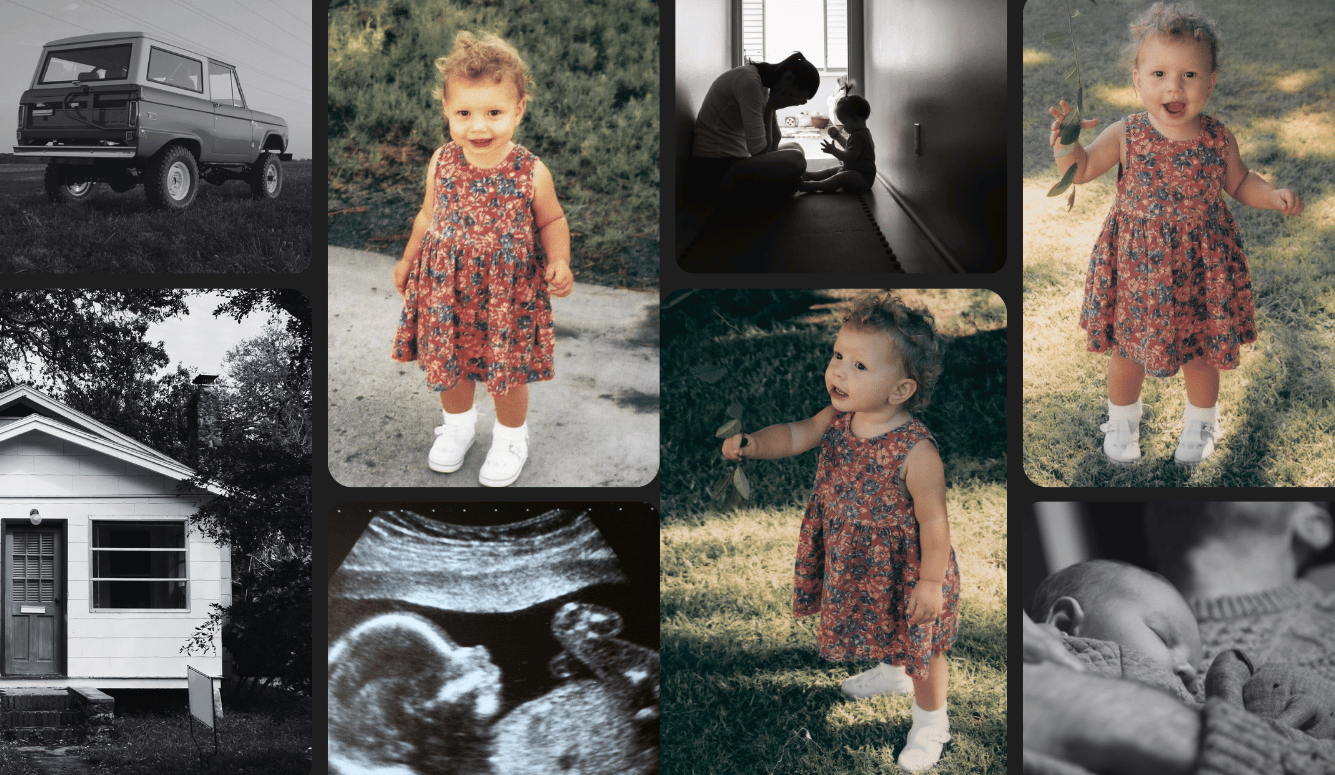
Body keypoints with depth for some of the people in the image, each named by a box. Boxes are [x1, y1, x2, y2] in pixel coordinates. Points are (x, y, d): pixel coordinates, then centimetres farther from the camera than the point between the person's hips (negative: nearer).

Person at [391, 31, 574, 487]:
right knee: (449, 366, 20)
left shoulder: (531, 173, -19)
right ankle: (458, 424, 49)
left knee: (508, 373, 14)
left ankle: (511, 436, 41)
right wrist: (408, 261, 15)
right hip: (446, 291, 3)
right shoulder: (442, 164, -11)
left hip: (508, 293, -2)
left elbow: (551, 221, -3)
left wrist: (559, 262, -18)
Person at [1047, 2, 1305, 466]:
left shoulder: (1218, 140, -9)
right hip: (1136, 265, 0)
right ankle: (1122, 420, 40)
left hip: (1201, 266, 1)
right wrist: (1065, 139, -23)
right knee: (1127, 349, 14)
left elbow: (1239, 184, 8)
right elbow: (1080, 171, -4)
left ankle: (1200, 424, 41)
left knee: (1200, 353, 15)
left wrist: (1273, 197, -9)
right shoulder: (1125, 136, -13)